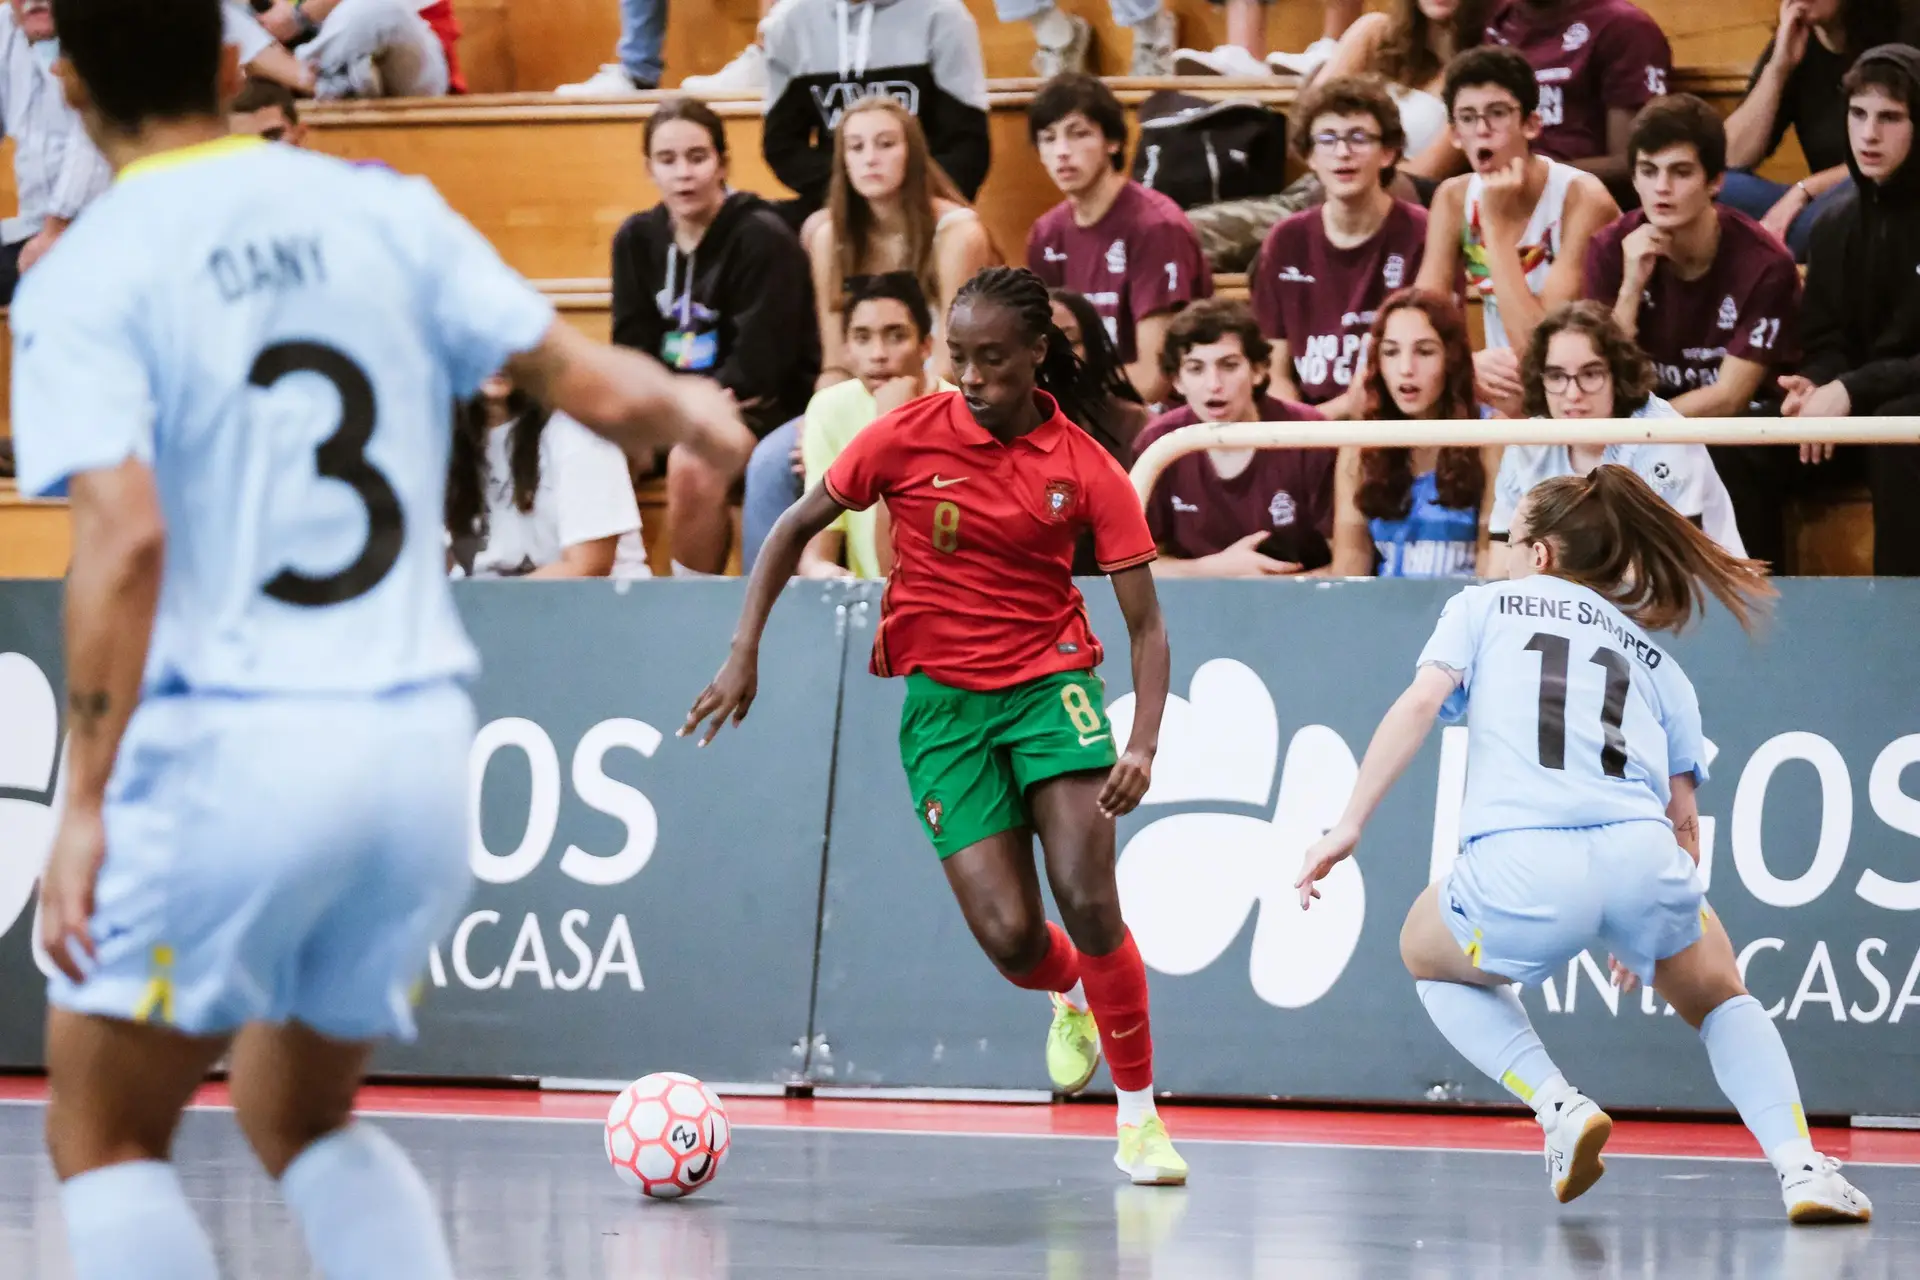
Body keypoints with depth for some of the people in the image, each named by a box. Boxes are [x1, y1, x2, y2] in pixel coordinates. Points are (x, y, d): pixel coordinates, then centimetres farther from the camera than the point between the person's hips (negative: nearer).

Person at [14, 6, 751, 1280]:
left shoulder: (81, 280, -4)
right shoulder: (381, 210, 8)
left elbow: (126, 537, -16)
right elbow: (593, 385, 6)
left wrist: (86, 805, -15)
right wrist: (688, 408, 30)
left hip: (227, 745, -5)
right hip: (421, 743, 5)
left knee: (103, 1132, 10)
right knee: (300, 1117, 24)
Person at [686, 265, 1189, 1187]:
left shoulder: (1087, 471, -8)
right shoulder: (907, 437, -7)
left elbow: (1146, 625, -6)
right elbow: (795, 530, 5)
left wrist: (1144, 745, -21)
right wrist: (744, 653, -4)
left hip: (1051, 681, 0)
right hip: (941, 697, 0)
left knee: (1089, 905, -19)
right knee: (1009, 937, -12)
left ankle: (1139, 1115, 1)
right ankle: (1072, 998, 27)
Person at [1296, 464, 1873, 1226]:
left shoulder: (1486, 605, 24)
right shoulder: (1653, 656, 31)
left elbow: (1420, 704, 6)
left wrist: (1348, 828, 5)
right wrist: (1648, 935, 41)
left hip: (1518, 867, -2)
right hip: (1641, 856, 2)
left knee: (1430, 956, 32)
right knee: (1717, 997, 31)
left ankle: (1559, 1106, 8)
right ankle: (1801, 1168, 6)